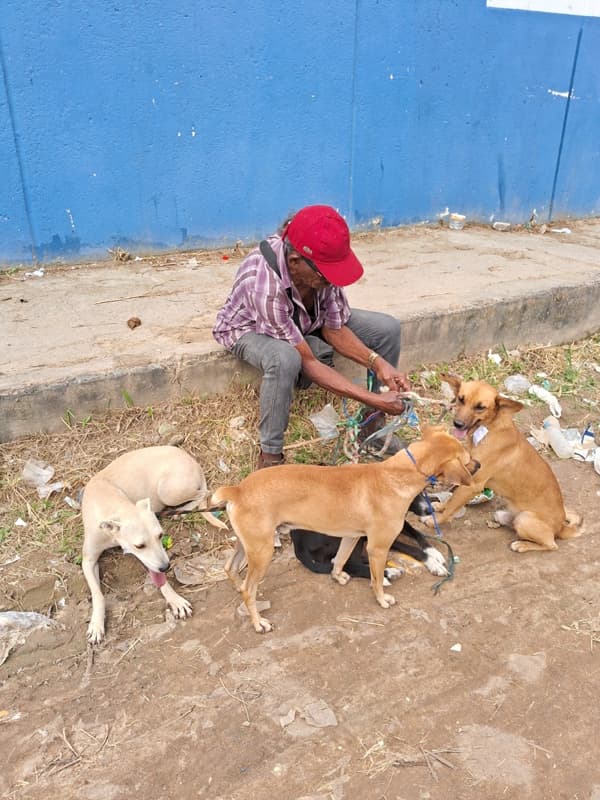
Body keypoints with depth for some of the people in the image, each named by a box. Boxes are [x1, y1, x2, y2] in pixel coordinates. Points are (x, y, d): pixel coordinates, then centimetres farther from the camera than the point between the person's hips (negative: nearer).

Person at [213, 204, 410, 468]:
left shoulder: (322, 263, -27)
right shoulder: (265, 285, -41)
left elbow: (334, 329, -14)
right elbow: (308, 363, -36)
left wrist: (378, 362, -29)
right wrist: (373, 399, -37)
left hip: (305, 320, 6)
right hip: (251, 328, -6)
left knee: (388, 328, -8)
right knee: (285, 359, -43)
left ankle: (372, 425, 7)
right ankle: (270, 454, -20)